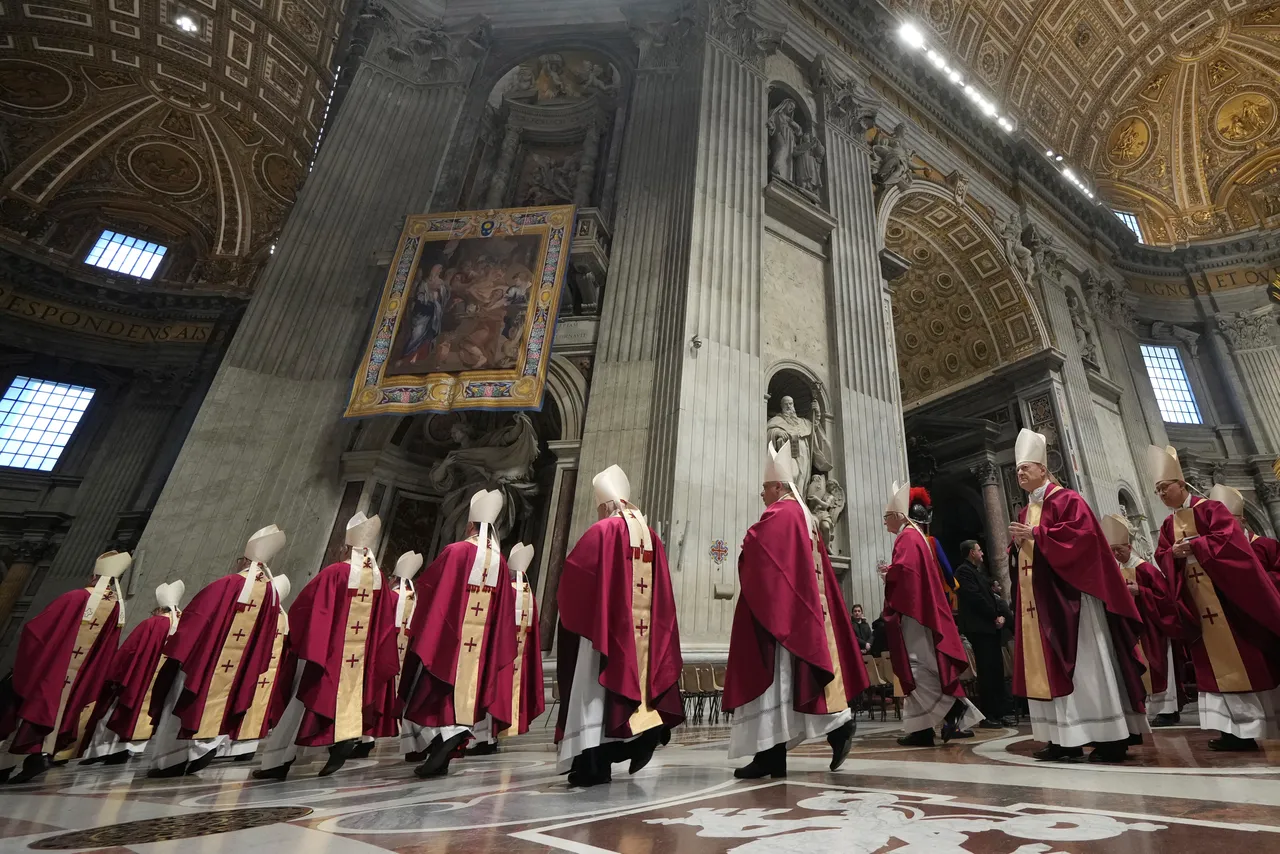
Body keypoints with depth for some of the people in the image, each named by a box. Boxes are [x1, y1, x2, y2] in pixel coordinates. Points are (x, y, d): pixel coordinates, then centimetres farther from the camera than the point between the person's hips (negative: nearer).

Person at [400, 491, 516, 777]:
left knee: (429, 692, 7)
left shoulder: (455, 552, -10)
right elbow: (503, 609, 9)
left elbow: (427, 585, -4)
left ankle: (447, 733, -14)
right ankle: (440, 757, 16)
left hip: (446, 637, -5)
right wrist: (493, 647, 19)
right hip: (479, 643, 5)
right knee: (458, 693, 13)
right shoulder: (500, 562, 5)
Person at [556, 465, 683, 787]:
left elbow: (572, 574, -8)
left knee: (595, 687, 2)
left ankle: (592, 763, 4)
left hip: (604, 623, -5)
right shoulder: (651, 535, 8)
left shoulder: (603, 531, -9)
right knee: (635, 678, 17)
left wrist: (571, 606, 9)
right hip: (642, 629, 6)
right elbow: (662, 588, 11)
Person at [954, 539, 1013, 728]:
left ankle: (999, 713, 18)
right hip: (979, 628, -9)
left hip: (991, 626, 9)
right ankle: (988, 716, 1)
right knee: (987, 672, -6)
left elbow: (989, 595, 16)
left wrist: (1002, 616, 1)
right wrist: (995, 616, -9)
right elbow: (976, 598, -17)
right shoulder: (964, 571, -10)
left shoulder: (979, 571, 19)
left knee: (997, 670, 11)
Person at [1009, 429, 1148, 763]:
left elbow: (1081, 533, -19)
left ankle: (1110, 738, 3)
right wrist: (1017, 544, -1)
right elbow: (1019, 556, 20)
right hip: (1038, 601, 8)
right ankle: (1064, 738, 12)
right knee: (1048, 666, 6)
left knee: (1084, 664, -5)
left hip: (1067, 595, -8)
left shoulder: (1065, 499, -4)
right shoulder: (1025, 512, 18)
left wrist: (1036, 534, -19)